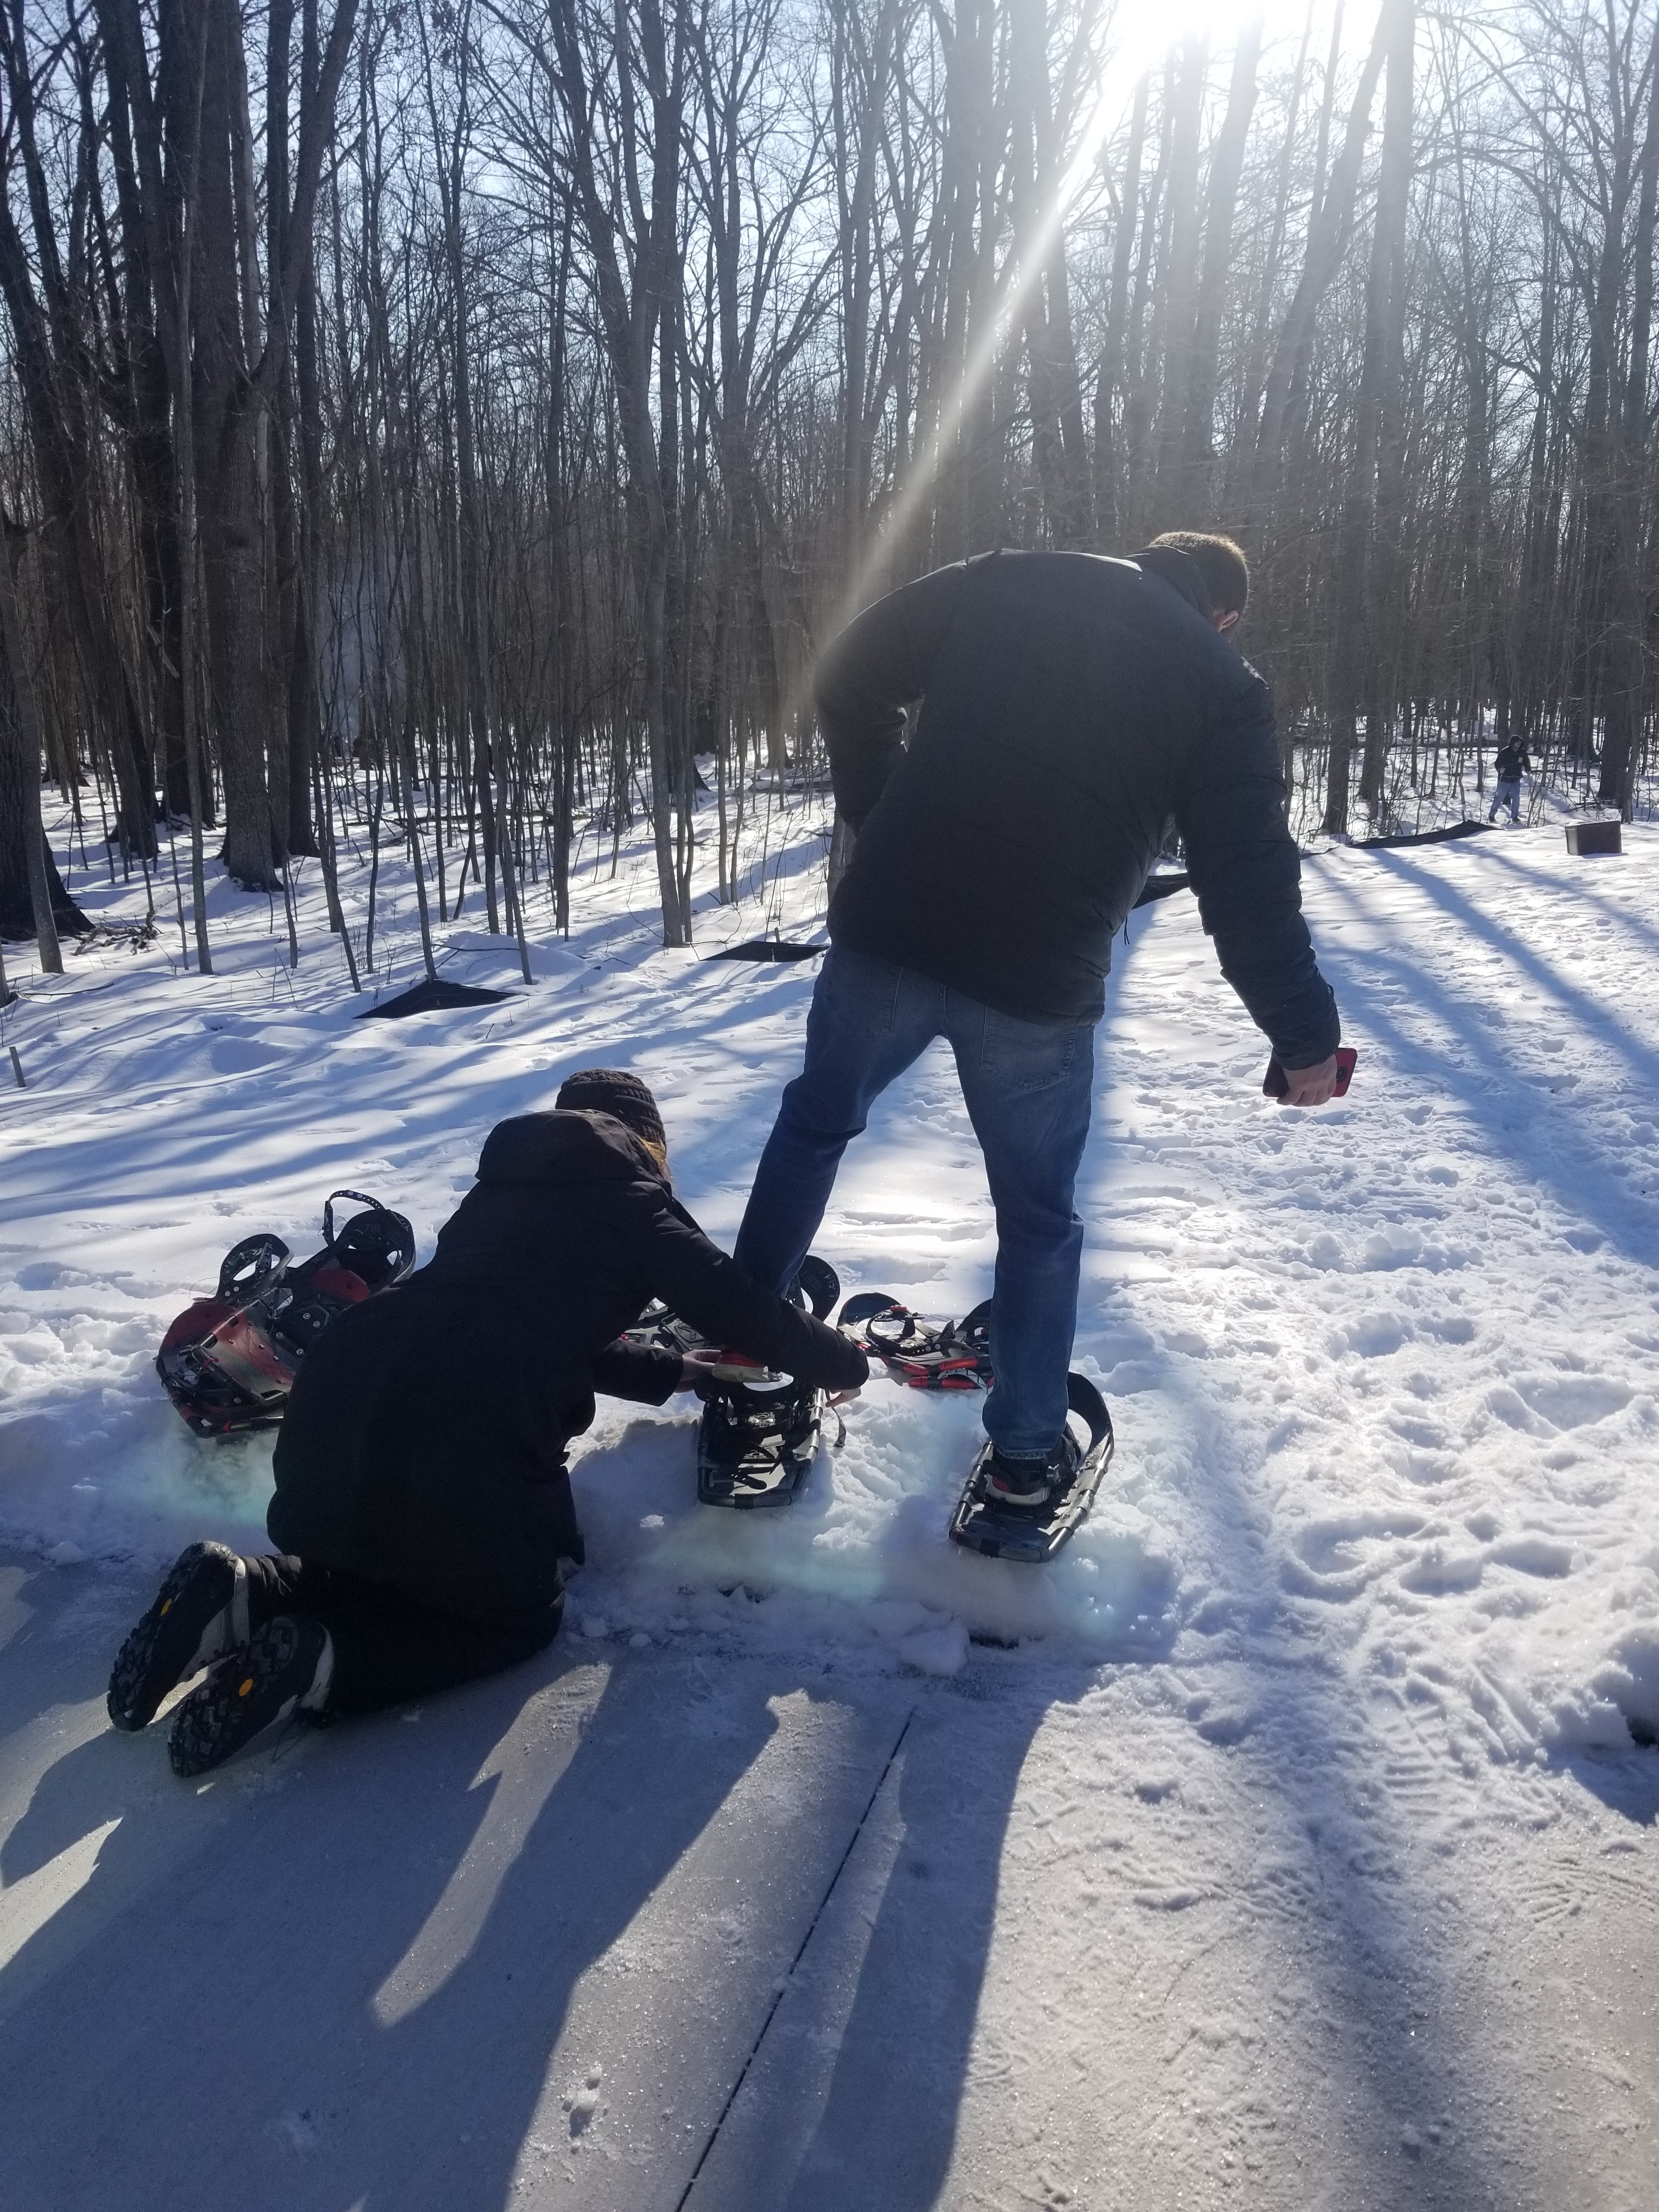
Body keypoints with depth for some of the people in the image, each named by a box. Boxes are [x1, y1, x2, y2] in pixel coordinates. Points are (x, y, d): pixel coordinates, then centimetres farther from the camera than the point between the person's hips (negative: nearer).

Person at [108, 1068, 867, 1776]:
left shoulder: (505, 1187, 26)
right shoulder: (632, 1203, 8)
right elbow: (747, 1312, 12)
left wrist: (676, 1372, 41)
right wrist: (844, 1364, 30)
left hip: (339, 1398, 7)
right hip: (465, 1440, -7)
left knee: (395, 1562, 34)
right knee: (519, 1614, 19)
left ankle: (244, 1596, 7)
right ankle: (316, 1664, -4)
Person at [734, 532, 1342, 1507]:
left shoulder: (1002, 579, 9)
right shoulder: (1224, 686, 1)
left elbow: (850, 679, 9)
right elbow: (1249, 886, -5)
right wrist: (1305, 1034, 5)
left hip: (887, 932, 2)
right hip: (1040, 986, -2)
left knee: (817, 1123, 26)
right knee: (1039, 1217, 17)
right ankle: (1027, 1447, 27)